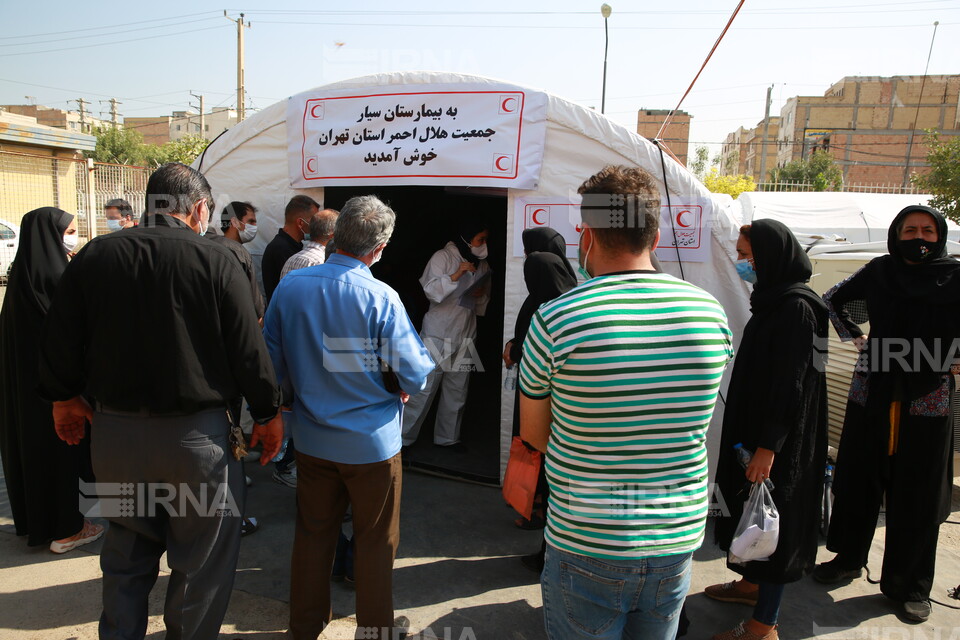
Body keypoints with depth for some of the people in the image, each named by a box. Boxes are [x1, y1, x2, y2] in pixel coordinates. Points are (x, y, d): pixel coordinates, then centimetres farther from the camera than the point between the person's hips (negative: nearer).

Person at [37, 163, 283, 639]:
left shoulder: (93, 256, -1)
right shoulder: (217, 262, -13)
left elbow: (60, 341, 8)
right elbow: (249, 350, -10)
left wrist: (64, 398, 24)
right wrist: (267, 414, 3)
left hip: (114, 430, 5)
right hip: (196, 435, -4)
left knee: (126, 554, 23)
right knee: (202, 562, 13)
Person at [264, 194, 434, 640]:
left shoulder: (290, 286, -7)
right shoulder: (381, 298, -21)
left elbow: (272, 360, 2)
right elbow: (414, 374, -18)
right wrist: (403, 385, 4)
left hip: (311, 436, 5)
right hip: (371, 440, -4)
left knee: (313, 532, 21)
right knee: (375, 538, 15)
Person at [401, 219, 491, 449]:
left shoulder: (482, 265, 11)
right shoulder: (443, 257, -7)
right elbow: (431, 291, -14)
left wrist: (481, 296, -3)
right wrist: (456, 275, -24)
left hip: (465, 338, 6)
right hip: (438, 335, -5)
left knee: (457, 392, 9)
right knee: (424, 389, -1)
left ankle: (447, 437, 23)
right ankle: (403, 436, 11)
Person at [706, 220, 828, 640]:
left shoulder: (796, 307, -20)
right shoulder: (773, 299, 8)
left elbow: (791, 382, -22)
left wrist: (768, 445, -22)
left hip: (779, 437, -9)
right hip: (754, 425, 9)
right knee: (751, 509, 21)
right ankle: (751, 583, 40)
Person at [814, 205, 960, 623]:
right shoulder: (879, 271, 1)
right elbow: (833, 300, 16)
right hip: (871, 395, 2)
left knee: (917, 496, 7)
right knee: (857, 483, 12)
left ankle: (910, 586, 21)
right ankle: (848, 558, 30)